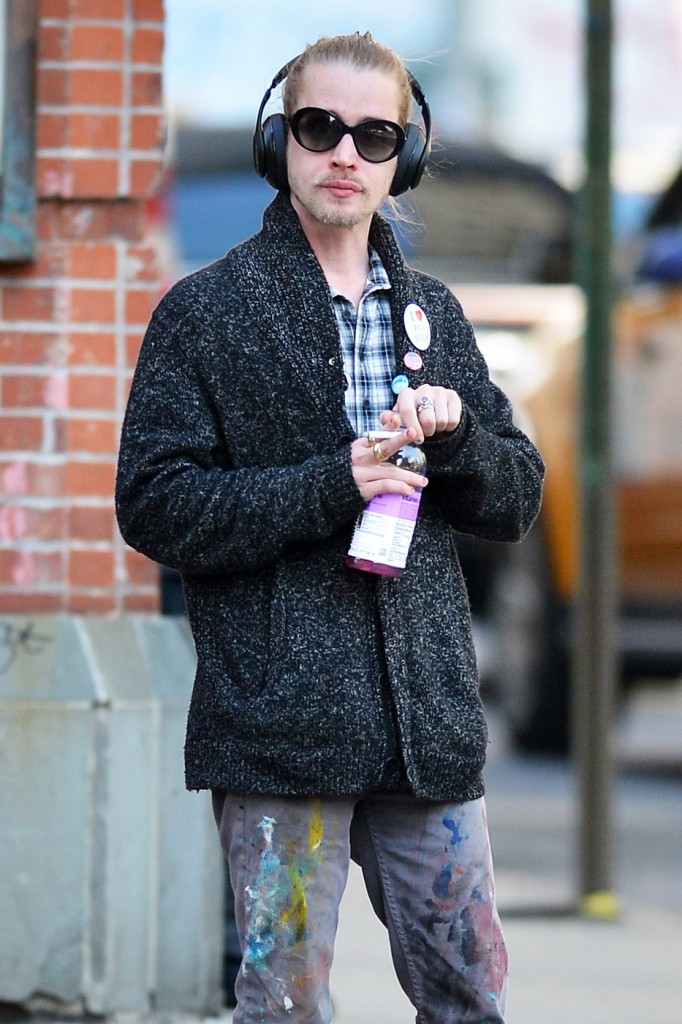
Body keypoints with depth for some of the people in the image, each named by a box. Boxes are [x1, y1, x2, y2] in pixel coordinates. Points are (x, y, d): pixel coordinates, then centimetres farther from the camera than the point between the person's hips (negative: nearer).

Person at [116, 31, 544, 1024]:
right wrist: (330, 485, -14)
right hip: (279, 718, -4)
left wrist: (455, 431, -5)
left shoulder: (434, 316, 17)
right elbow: (155, 503, -5)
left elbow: (518, 496, 18)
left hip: (429, 719, 5)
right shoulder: (206, 311, 1)